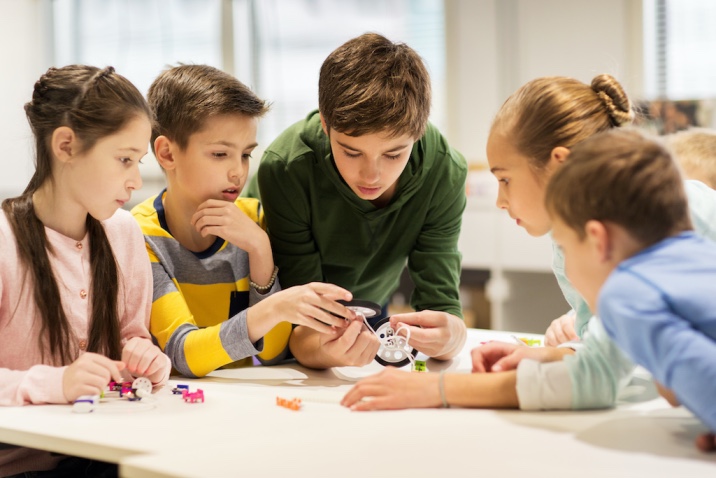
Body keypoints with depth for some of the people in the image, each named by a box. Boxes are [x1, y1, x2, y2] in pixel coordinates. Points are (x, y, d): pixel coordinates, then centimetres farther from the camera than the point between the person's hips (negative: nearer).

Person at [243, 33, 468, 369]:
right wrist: (324, 350, -51)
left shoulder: (444, 171, -23)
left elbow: (440, 300, -22)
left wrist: (451, 335, -45)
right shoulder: (285, 168, -30)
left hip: (368, 312, 2)